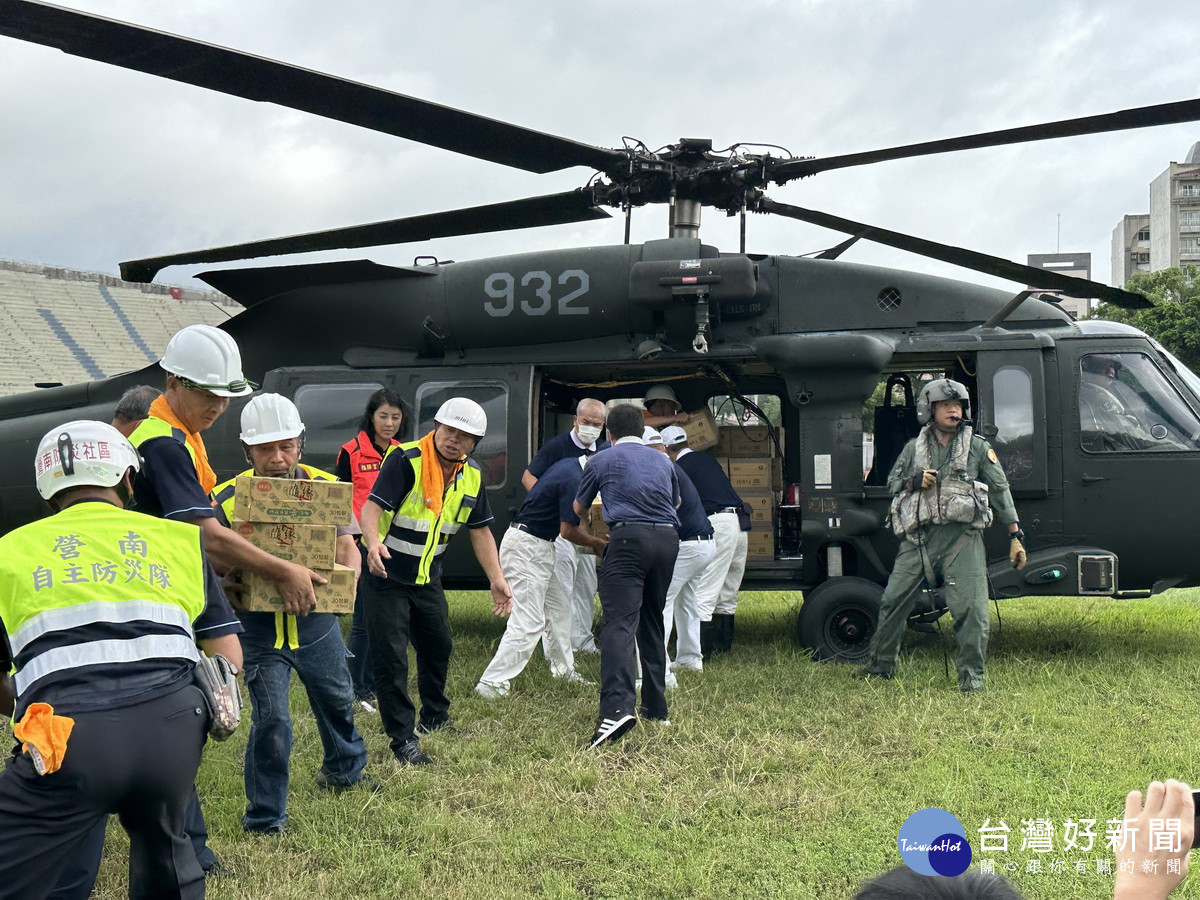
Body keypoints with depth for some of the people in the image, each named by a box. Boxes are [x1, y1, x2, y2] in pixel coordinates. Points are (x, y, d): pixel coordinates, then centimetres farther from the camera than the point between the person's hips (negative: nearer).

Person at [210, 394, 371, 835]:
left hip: (316, 622, 3)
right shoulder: (227, 499, -14)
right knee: (271, 721, -9)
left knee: (337, 701, 22)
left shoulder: (325, 487, -8)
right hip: (259, 629, -3)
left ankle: (343, 769, 52)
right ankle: (264, 819, 11)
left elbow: (347, 547, -7)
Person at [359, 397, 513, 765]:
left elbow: (480, 530, 9)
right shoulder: (406, 460, -20)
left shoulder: (472, 476, 2)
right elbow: (372, 506, -27)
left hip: (428, 579, 7)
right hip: (386, 575, -7)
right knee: (391, 658, -8)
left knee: (438, 647, 19)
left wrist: (497, 579, 2)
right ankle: (402, 738, 2)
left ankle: (435, 717, 41)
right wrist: (373, 542, -47)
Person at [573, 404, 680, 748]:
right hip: (668, 539, 5)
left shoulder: (602, 460, 12)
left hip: (629, 538, -5)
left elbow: (579, 509, 26)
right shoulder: (663, 461, 23)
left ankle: (618, 707, -33)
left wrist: (595, 515, 50)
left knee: (620, 623, -15)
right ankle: (656, 706, 23)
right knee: (653, 623, 18)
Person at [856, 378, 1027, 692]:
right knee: (893, 601, 7)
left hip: (962, 539, -2)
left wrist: (1015, 537, 3)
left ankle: (972, 678, 0)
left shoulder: (978, 447, 8)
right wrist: (914, 482, -5)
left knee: (971, 609, -10)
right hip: (918, 539, 2)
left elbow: (1000, 490, 7)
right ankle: (880, 665, 24)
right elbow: (892, 482, 19)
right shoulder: (914, 448, 13)